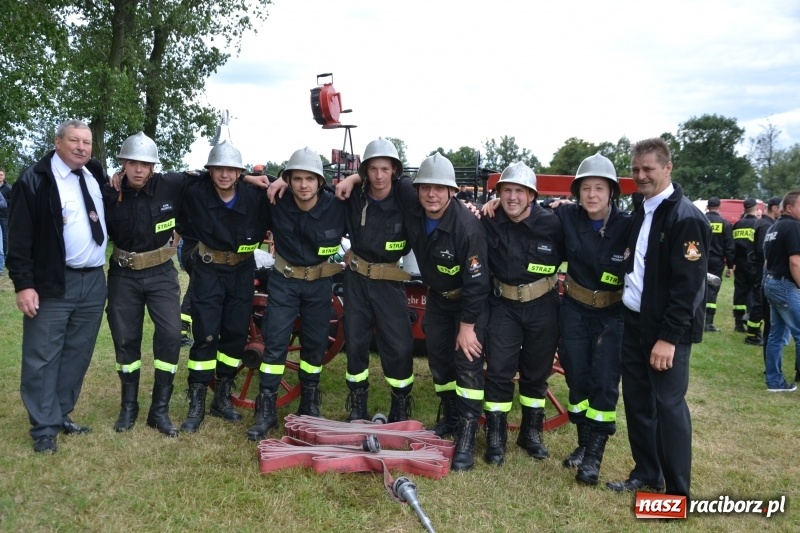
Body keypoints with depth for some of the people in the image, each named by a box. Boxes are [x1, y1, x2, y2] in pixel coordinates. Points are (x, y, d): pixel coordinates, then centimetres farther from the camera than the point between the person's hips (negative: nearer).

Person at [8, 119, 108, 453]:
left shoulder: (96, 177, 11)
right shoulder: (35, 180, -7)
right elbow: (19, 236, -10)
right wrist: (23, 284, -14)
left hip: (94, 281, 6)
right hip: (52, 283, -6)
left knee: (77, 355, 12)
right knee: (43, 357, 0)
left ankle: (62, 415, 25)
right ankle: (44, 428, 10)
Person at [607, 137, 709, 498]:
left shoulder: (686, 218, -14)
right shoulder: (640, 214, 12)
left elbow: (688, 285, -19)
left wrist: (669, 337, -21)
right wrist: (627, 318, 9)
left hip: (666, 330, -8)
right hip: (633, 323, 8)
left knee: (668, 405, -1)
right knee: (637, 401, 14)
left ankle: (677, 493, 12)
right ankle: (646, 475, 29)